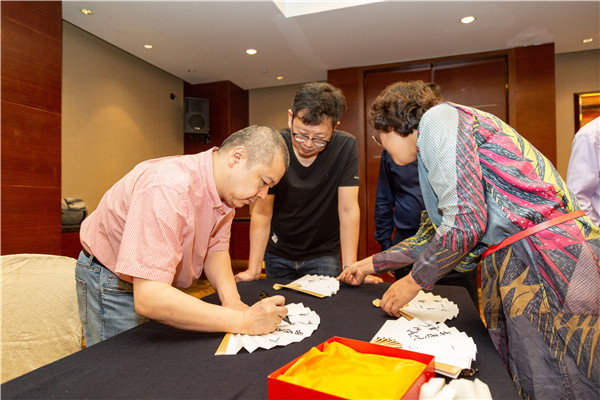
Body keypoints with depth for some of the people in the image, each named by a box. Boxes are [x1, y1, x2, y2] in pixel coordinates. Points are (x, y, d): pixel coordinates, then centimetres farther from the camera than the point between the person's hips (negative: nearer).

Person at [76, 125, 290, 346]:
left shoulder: (225, 188, -11)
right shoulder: (169, 189, -38)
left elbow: (215, 248, -3)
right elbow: (149, 299, -42)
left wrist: (231, 300, -22)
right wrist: (243, 321, -41)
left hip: (159, 283, 7)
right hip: (113, 284, -7)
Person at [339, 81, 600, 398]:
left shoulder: (439, 117, -8)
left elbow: (465, 222, -18)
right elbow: (435, 232, 25)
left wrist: (414, 282, -5)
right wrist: (372, 263, 30)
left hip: (545, 254, -9)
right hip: (511, 266, 9)